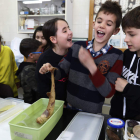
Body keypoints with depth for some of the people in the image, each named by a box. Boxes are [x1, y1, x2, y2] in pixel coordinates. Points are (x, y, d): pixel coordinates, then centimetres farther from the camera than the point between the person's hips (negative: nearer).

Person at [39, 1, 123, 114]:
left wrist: (91, 66, -29)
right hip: (69, 107, 3)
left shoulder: (116, 56, -13)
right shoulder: (77, 47, -7)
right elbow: (61, 72, 0)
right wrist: (51, 70, -21)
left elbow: (109, 92, -18)